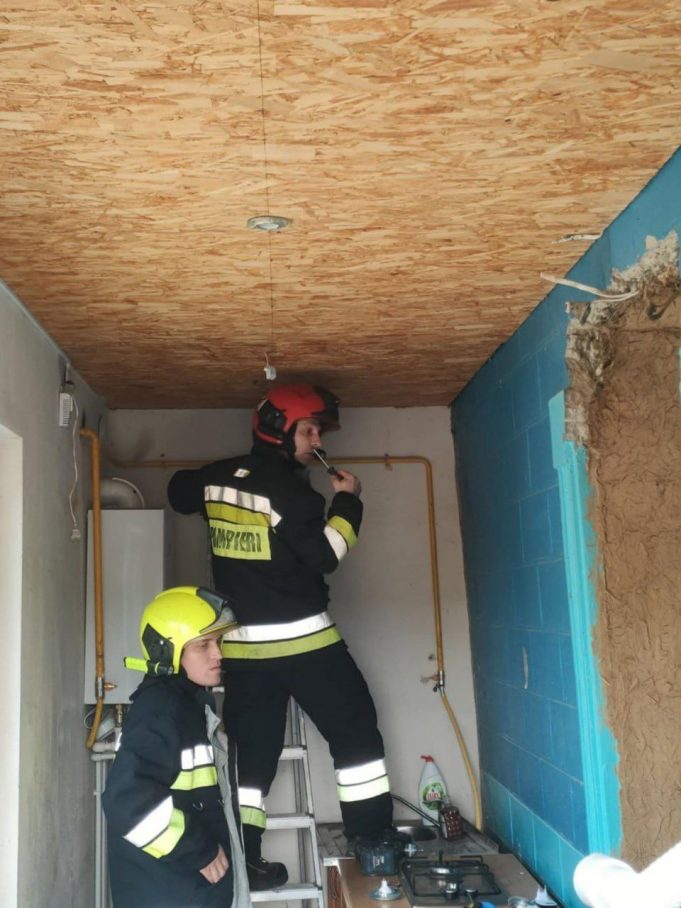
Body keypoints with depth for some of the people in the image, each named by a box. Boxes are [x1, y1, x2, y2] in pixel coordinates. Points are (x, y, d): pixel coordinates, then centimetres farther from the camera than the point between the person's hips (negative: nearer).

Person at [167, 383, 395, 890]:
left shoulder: (218, 477, 8)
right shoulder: (288, 488, -14)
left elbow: (179, 492, 28)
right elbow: (324, 554, -16)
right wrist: (347, 502, -4)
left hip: (241, 643, 7)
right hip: (300, 637, -6)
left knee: (254, 749, 12)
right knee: (355, 731, 6)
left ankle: (243, 861, 14)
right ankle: (373, 842, 8)